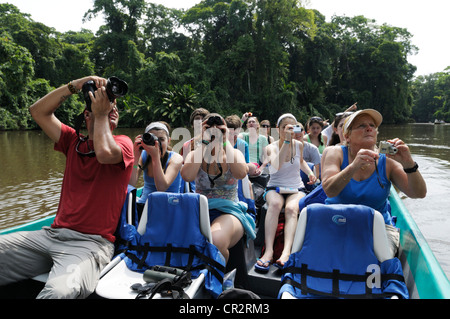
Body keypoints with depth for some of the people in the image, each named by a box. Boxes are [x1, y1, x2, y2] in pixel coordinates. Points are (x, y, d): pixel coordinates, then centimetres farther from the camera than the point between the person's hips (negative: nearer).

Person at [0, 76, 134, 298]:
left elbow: (105, 153, -23)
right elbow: (38, 111, 13)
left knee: (61, 291, -36)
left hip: (91, 242, -5)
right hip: (53, 234, 6)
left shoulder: (123, 143, 0)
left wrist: (102, 114, -7)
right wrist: (76, 85, 4)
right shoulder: (74, 142, 15)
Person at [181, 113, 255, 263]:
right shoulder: (195, 154, 9)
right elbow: (187, 176, -16)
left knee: (216, 241, -34)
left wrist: (225, 142, -10)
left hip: (229, 211, 0)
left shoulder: (234, 153, 8)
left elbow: (241, 173, -18)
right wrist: (203, 144, -10)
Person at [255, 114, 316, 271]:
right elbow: (276, 166, -26)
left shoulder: (299, 145, 7)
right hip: (275, 188, -2)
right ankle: (268, 251, -45)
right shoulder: (271, 147, -3)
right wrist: (286, 140, -29)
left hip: (297, 189, 2)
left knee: (291, 208, -34)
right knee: (275, 203, -37)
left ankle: (286, 252, -50)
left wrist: (310, 172, 10)